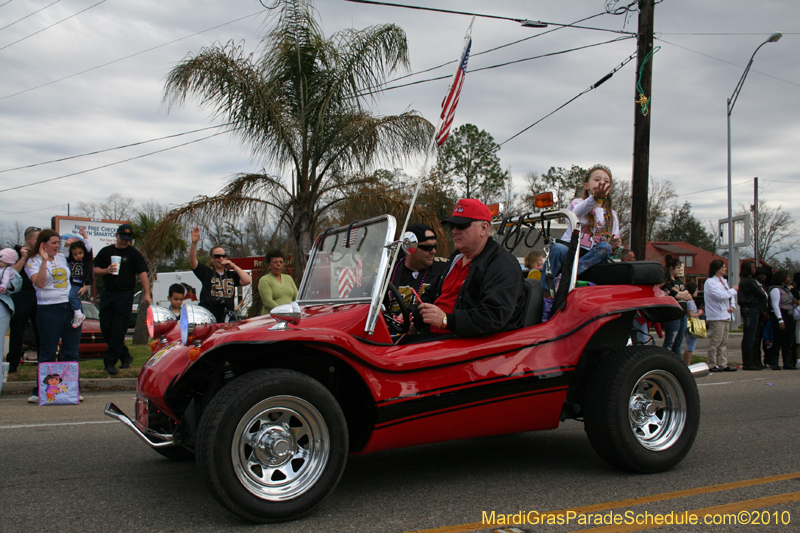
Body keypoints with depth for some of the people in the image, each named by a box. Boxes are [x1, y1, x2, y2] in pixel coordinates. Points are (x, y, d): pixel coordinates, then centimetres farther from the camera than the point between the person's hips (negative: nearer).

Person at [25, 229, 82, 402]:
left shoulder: (62, 258, 13)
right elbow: (39, 283, -17)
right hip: (49, 310, -5)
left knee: (71, 352, 5)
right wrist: (44, 260, -22)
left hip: (70, 308, 5)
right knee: (47, 353, -2)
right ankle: (40, 392, 5)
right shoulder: (33, 262, -2)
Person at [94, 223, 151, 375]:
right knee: (105, 328, 6)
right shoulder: (105, 251, 13)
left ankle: (110, 361, -3)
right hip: (107, 293, 5)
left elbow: (142, 273, -5)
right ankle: (125, 356, 20)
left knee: (119, 329, -8)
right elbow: (95, 270, 13)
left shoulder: (133, 253, 2)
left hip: (125, 294, -4)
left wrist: (146, 293, -14)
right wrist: (106, 270, -9)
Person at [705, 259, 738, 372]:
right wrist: (734, 290, -8)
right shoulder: (710, 282, -10)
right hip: (716, 317, -9)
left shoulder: (723, 281, 19)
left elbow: (729, 295, 20)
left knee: (724, 342, 10)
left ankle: (723, 364, 15)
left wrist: (732, 306, 0)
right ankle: (712, 365, -3)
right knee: (714, 342, -7)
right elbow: (720, 295, -21)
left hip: (725, 316, 9)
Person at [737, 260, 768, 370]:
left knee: (746, 337, 12)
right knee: (750, 337, -8)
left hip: (744, 308, 10)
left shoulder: (743, 281, 17)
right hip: (752, 309, -10)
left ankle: (746, 362, 15)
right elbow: (762, 295, -11)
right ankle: (748, 363, -7)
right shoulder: (749, 281, -13)